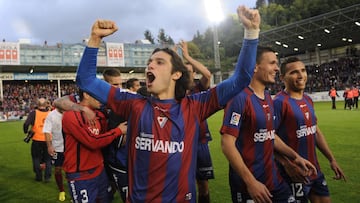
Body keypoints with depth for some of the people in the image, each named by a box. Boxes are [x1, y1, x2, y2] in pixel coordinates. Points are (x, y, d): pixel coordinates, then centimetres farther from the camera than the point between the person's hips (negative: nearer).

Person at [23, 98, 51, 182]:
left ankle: (38, 176, 22)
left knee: (36, 158, 17)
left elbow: (26, 124, -17)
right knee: (48, 159, 16)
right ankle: (47, 177, 13)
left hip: (37, 140, -1)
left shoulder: (34, 113, -8)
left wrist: (26, 131, 2)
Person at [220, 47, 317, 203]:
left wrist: (295, 156, 14)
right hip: (247, 184, -7)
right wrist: (250, 181, -23)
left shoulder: (268, 97, 8)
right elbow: (227, 144, -22)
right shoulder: (240, 97, -18)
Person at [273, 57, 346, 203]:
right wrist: (288, 164, -23)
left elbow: (316, 132, 16)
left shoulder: (308, 100, 9)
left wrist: (331, 159, 15)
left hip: (315, 169, 8)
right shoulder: (279, 102, -18)